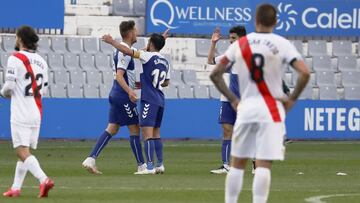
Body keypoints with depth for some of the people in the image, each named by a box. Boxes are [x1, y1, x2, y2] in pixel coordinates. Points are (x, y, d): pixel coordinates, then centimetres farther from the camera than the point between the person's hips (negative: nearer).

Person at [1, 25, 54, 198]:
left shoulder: (15, 59, -9)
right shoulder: (41, 61, 12)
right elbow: (43, 89, 14)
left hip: (20, 113, -7)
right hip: (36, 113, 7)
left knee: (22, 151, -11)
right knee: (25, 151, 13)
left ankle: (43, 179, -29)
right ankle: (16, 188, 17)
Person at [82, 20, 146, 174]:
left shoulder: (120, 51, 15)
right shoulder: (125, 53, -16)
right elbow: (119, 76, -24)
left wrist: (134, 85, 30)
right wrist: (130, 91, -35)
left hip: (116, 94, 9)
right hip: (123, 96, -9)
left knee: (112, 129, 7)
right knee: (134, 129, -1)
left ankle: (90, 159, -2)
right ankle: (141, 166, 5)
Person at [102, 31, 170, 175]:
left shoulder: (148, 56, -10)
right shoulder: (165, 62, 12)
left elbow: (127, 51, -14)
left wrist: (111, 42, -1)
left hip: (149, 100, -8)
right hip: (160, 100, 8)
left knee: (147, 132, -10)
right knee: (156, 133, 16)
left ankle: (150, 167, -16)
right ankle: (160, 165, 17)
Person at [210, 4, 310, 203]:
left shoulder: (240, 44, 5)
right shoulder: (281, 44, -4)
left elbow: (215, 74, 7)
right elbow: (305, 73, -14)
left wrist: (232, 99, 12)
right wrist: (291, 99, -2)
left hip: (246, 107, 2)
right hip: (271, 110, -2)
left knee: (237, 163, 13)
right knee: (263, 165, -6)